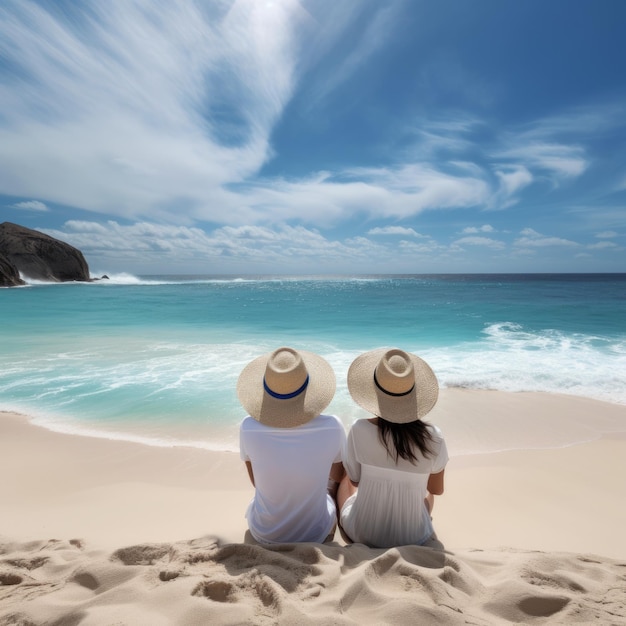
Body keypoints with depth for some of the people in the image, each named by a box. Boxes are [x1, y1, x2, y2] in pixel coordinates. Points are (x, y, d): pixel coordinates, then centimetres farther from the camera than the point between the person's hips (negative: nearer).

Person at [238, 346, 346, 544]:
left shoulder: (249, 428, -27)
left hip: (264, 533, 1)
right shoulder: (332, 427, -29)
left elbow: (257, 482, -8)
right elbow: (338, 475, -7)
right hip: (317, 533, 0)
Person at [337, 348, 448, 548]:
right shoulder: (433, 438, -22)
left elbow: (354, 478, -7)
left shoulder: (359, 430, -24)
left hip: (360, 533, 0)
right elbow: (437, 489, -4)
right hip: (413, 538, 1)